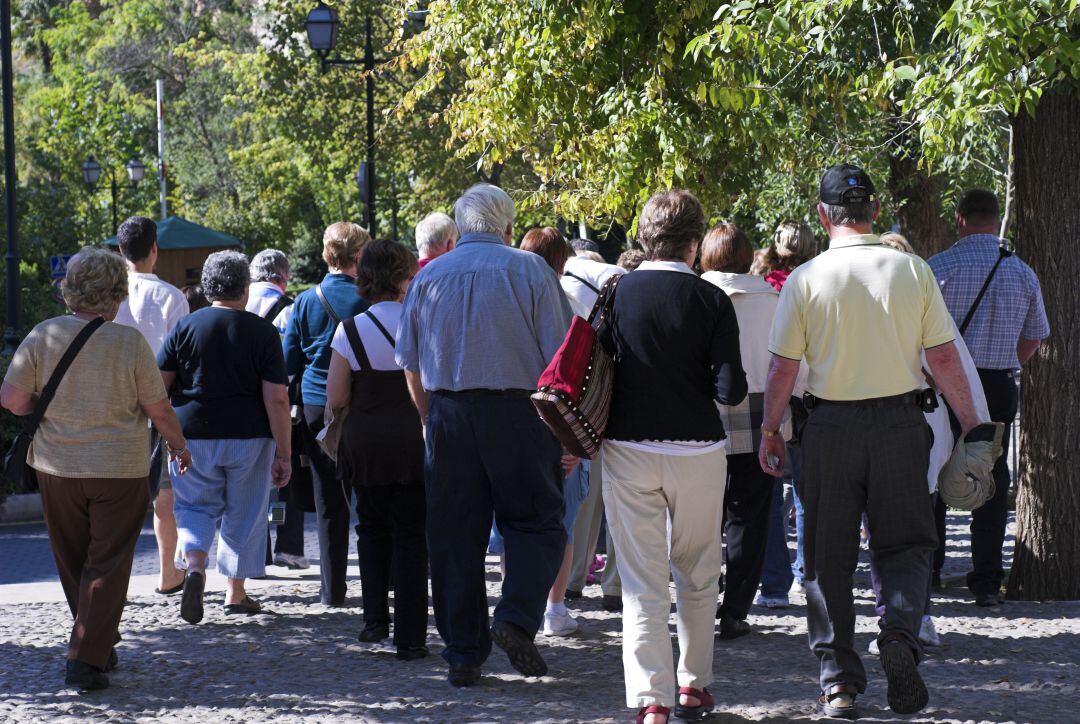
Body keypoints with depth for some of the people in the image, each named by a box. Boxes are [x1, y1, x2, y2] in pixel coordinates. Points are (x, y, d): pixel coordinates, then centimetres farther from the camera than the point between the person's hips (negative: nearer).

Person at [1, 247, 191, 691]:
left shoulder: (44, 336, -6)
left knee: (74, 564, 17)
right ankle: (86, 659, -7)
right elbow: (158, 408, -6)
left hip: (57, 467, 3)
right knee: (107, 566, 2)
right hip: (120, 470, -3)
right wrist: (179, 446, 12)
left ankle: (101, 648, 29)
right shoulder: (129, 342, -11)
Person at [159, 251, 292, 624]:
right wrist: (283, 454, -4)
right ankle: (236, 594, 19)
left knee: (196, 506, 13)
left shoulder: (186, 327, -1)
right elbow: (276, 399, -8)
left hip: (193, 435, 1)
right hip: (248, 438, -1)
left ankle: (194, 564, -15)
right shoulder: (262, 332, -5)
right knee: (243, 513, 13)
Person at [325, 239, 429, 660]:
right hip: (414, 444, -1)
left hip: (365, 446, 1)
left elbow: (336, 399, -4)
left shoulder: (349, 332, -5)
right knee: (411, 535, 5)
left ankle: (375, 619, 12)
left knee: (372, 527, 20)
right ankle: (409, 637, 1)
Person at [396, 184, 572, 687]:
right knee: (535, 523, 7)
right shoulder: (529, 269, -1)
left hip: (448, 416, 3)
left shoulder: (428, 277, 10)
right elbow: (560, 357, -4)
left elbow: (411, 366, 13)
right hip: (517, 413, -3)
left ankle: (462, 655, 8)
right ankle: (517, 618, -15)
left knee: (453, 533, 7)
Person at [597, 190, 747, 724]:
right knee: (697, 577, 18)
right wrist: (729, 389, 10)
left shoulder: (615, 294, -4)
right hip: (697, 449, 0)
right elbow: (731, 390, -12)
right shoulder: (711, 301, -8)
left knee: (642, 582, 1)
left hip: (628, 447, 0)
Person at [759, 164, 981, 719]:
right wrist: (971, 424, 9)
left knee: (829, 555, 9)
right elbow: (944, 357, 0)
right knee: (905, 543, 14)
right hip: (900, 421, 1)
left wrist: (770, 431, 10)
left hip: (831, 424, -1)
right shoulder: (913, 271, -3)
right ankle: (900, 630, -14)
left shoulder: (805, 279, -6)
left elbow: (783, 366, -4)